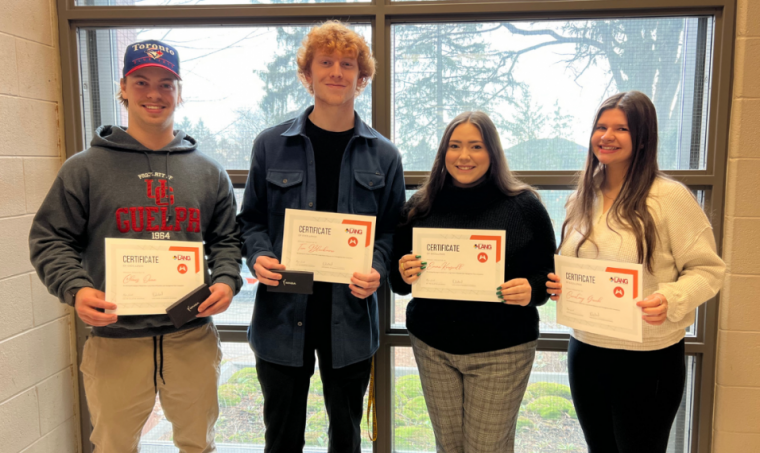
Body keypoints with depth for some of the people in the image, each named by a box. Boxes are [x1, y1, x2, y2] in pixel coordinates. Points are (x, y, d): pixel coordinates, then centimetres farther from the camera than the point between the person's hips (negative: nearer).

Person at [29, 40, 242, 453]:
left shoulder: (208, 172, 7)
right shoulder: (86, 168, 0)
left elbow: (227, 239, 11)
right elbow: (50, 240, 1)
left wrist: (226, 280, -7)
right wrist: (75, 288, -16)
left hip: (194, 338, 2)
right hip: (115, 341, -1)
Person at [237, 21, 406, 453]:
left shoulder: (383, 156, 2)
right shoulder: (271, 145, 1)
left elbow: (392, 228, 5)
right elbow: (252, 218, 6)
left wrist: (377, 270, -14)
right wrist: (259, 256, -14)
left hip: (351, 316, 1)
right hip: (282, 315, 0)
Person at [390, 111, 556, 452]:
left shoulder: (524, 205, -3)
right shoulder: (421, 206, 3)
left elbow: (548, 274, 1)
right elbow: (397, 280, 8)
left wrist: (530, 290, -20)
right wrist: (404, 275, -14)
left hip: (501, 350, -2)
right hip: (432, 346, 2)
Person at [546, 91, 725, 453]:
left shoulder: (670, 196, -12)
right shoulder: (582, 200, 6)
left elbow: (707, 269, -10)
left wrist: (671, 300, -28)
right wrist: (557, 285, -4)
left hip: (648, 358, -5)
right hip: (585, 351, 5)